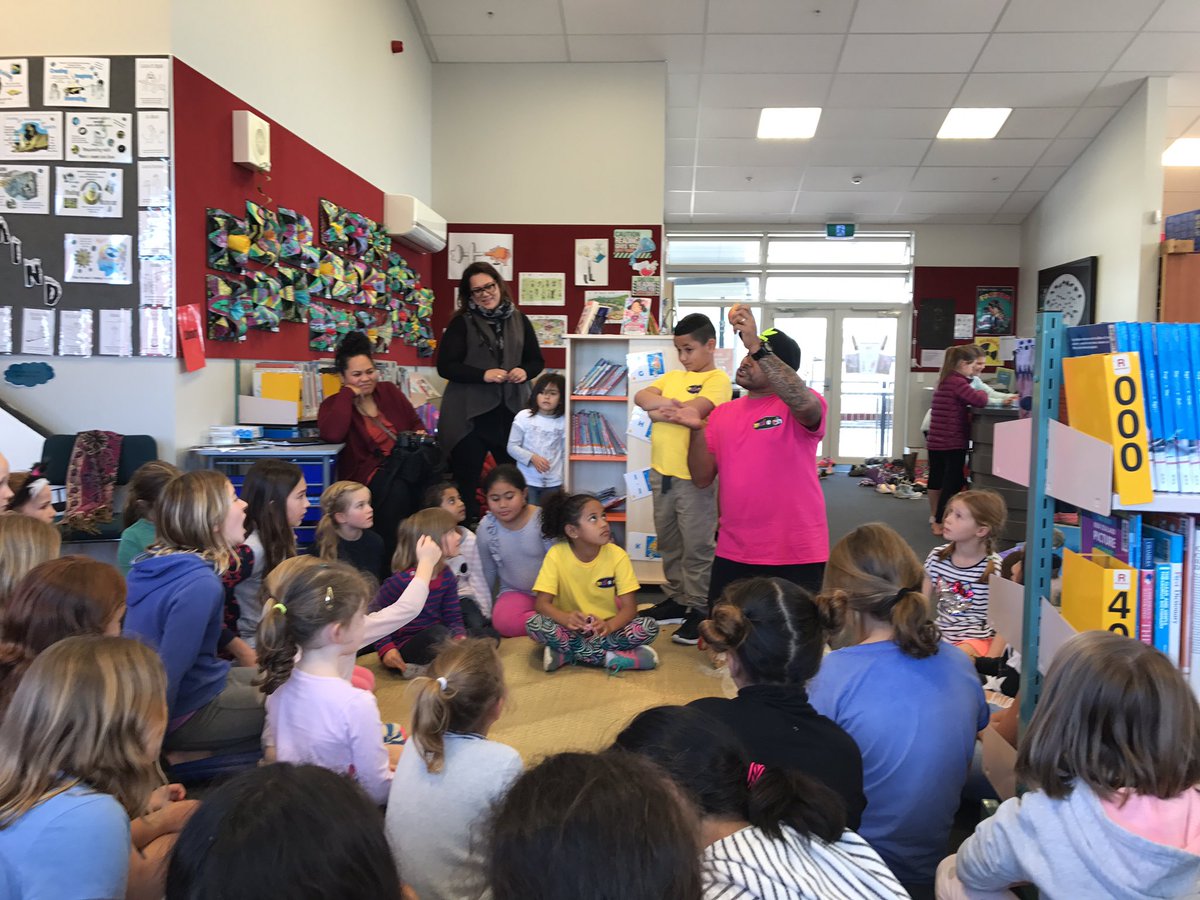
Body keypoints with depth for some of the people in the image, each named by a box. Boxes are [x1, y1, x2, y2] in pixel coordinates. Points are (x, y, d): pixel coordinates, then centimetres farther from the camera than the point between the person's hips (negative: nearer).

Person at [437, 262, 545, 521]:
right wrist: (483, 374, -19)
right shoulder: (461, 322, -1)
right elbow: (445, 366, -6)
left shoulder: (518, 319, 9)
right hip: (470, 413, -3)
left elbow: (536, 360, 15)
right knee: (466, 478, 3)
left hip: (511, 410, 3)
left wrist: (525, 371, -9)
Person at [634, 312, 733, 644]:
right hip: (661, 472, 8)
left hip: (694, 476, -7)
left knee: (697, 546, 1)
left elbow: (693, 410, -20)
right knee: (668, 543, 17)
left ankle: (699, 610, 11)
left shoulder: (718, 380, -6)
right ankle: (677, 598, 31)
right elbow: (641, 396, 4)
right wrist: (667, 403, -13)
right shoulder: (673, 377, 16)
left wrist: (658, 412, -7)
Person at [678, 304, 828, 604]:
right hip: (733, 553, 5)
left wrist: (757, 346, -36)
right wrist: (697, 430, -10)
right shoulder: (722, 413, 9)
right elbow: (702, 478, 6)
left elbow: (805, 404, -33)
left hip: (796, 555, -4)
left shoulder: (801, 406, -6)